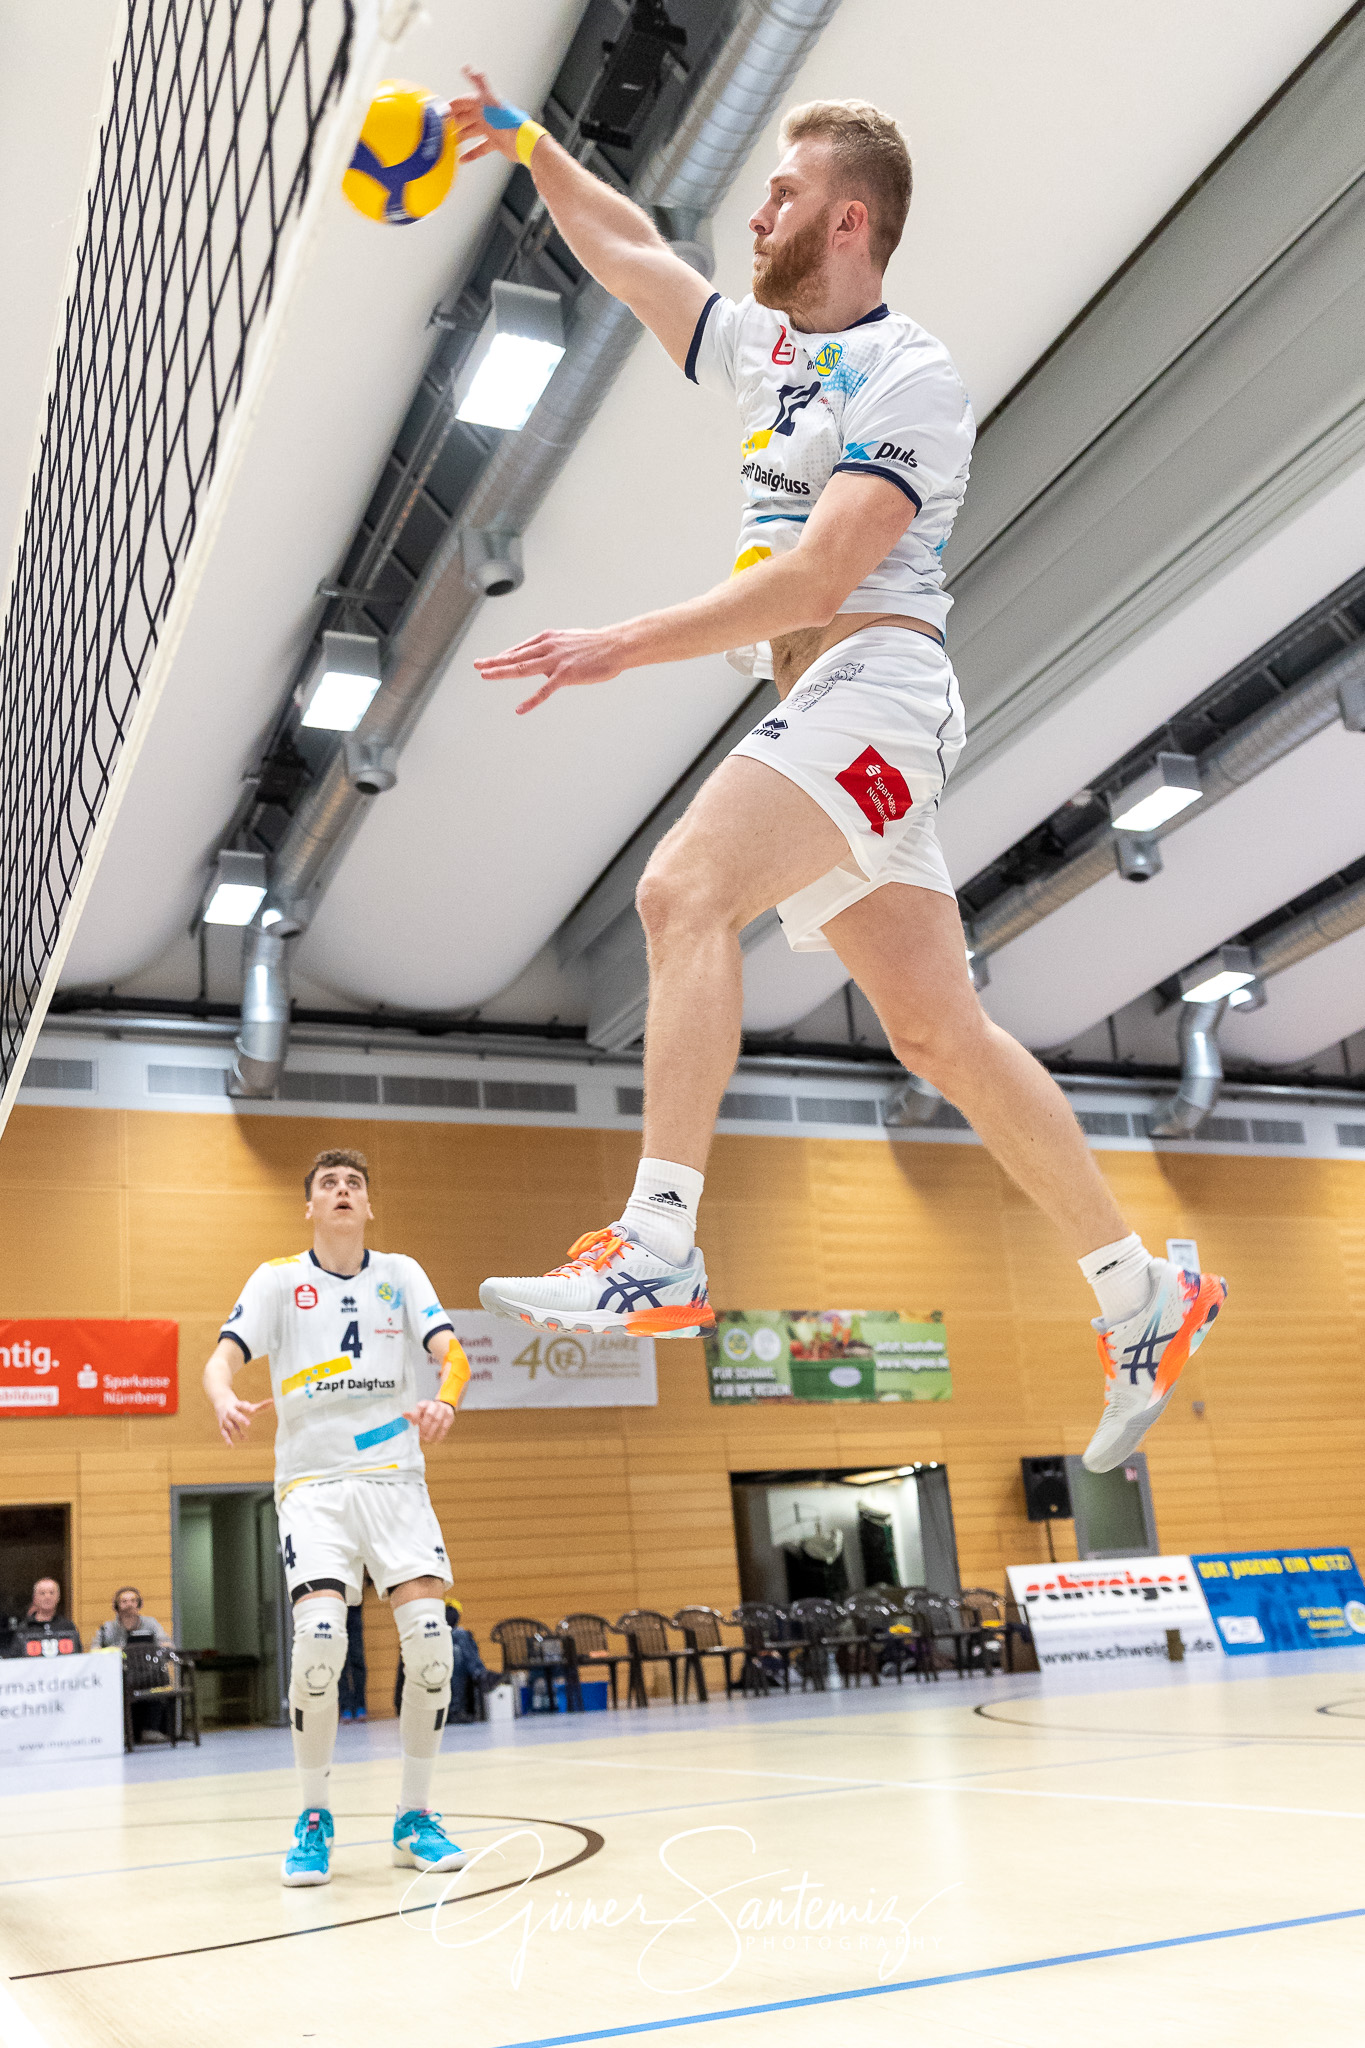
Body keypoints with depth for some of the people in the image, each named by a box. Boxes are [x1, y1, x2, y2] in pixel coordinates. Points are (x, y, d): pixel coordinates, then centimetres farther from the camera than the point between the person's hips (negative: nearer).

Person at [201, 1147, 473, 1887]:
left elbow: (453, 1355, -2)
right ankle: (313, 1819, 0)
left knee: (429, 1634, -13)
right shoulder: (278, 1278, 5)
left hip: (395, 1477, 2)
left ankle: (416, 1817, 5)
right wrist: (226, 1400, -28)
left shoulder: (399, 1273, 8)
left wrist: (445, 1399, -26)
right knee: (320, 1636, -20)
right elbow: (221, 1359, -4)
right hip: (312, 1483, -1)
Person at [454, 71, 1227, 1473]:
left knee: (684, 891, -28)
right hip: (818, 711, 8)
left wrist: (628, 646, -20)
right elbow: (629, 253, 32)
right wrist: (533, 149, 25)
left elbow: (815, 579, -17)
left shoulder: (908, 377, -5)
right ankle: (1144, 1298, 14)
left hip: (875, 686, -8)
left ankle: (657, 1255, -33)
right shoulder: (772, 351, 22)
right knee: (938, 1031, 5)